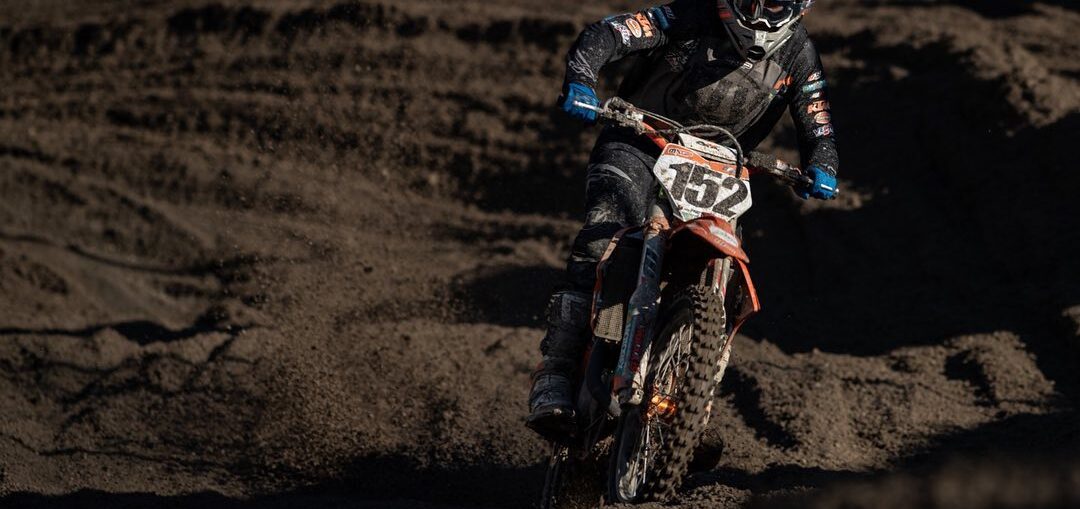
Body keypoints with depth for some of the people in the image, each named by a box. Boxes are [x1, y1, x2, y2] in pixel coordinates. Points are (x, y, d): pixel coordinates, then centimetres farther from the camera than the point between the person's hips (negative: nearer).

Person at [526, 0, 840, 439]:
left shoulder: (797, 55, -2)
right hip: (637, 147, -4)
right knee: (600, 241, -29)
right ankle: (554, 376, -35)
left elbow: (818, 129, 0)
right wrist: (580, 79, -42)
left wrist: (821, 168, -24)